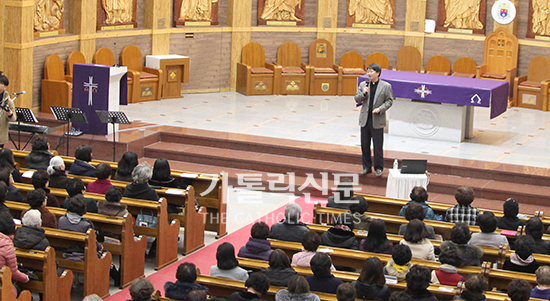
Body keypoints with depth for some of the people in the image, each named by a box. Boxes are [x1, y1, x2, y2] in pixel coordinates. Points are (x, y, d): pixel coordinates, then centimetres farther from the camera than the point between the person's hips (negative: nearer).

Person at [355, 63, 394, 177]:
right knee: (365, 145, 9)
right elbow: (357, 99, 7)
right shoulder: (363, 85, 7)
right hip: (365, 119, 4)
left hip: (377, 120, -4)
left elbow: (389, 101, -1)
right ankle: (367, 167, 20)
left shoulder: (386, 86, -2)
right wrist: (363, 93, -12)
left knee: (378, 146, 1)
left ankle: (378, 168, 12)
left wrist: (380, 109, -15)